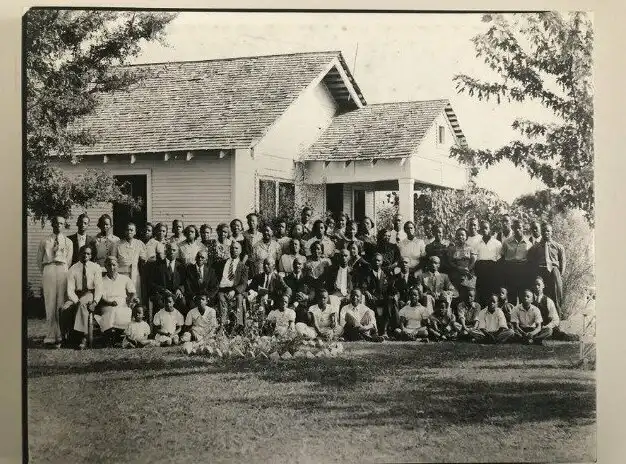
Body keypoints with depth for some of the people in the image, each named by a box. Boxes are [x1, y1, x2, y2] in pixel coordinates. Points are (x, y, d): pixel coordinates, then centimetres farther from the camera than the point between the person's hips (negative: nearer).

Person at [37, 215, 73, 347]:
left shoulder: (68, 242, 13)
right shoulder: (44, 242, 12)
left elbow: (68, 261, 13)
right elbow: (39, 260, 16)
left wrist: (63, 271, 7)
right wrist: (45, 272, 12)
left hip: (62, 271, 0)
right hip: (48, 271, 0)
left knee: (61, 303, -4)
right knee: (50, 303, -4)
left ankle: (59, 336, -2)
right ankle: (52, 335, -3)